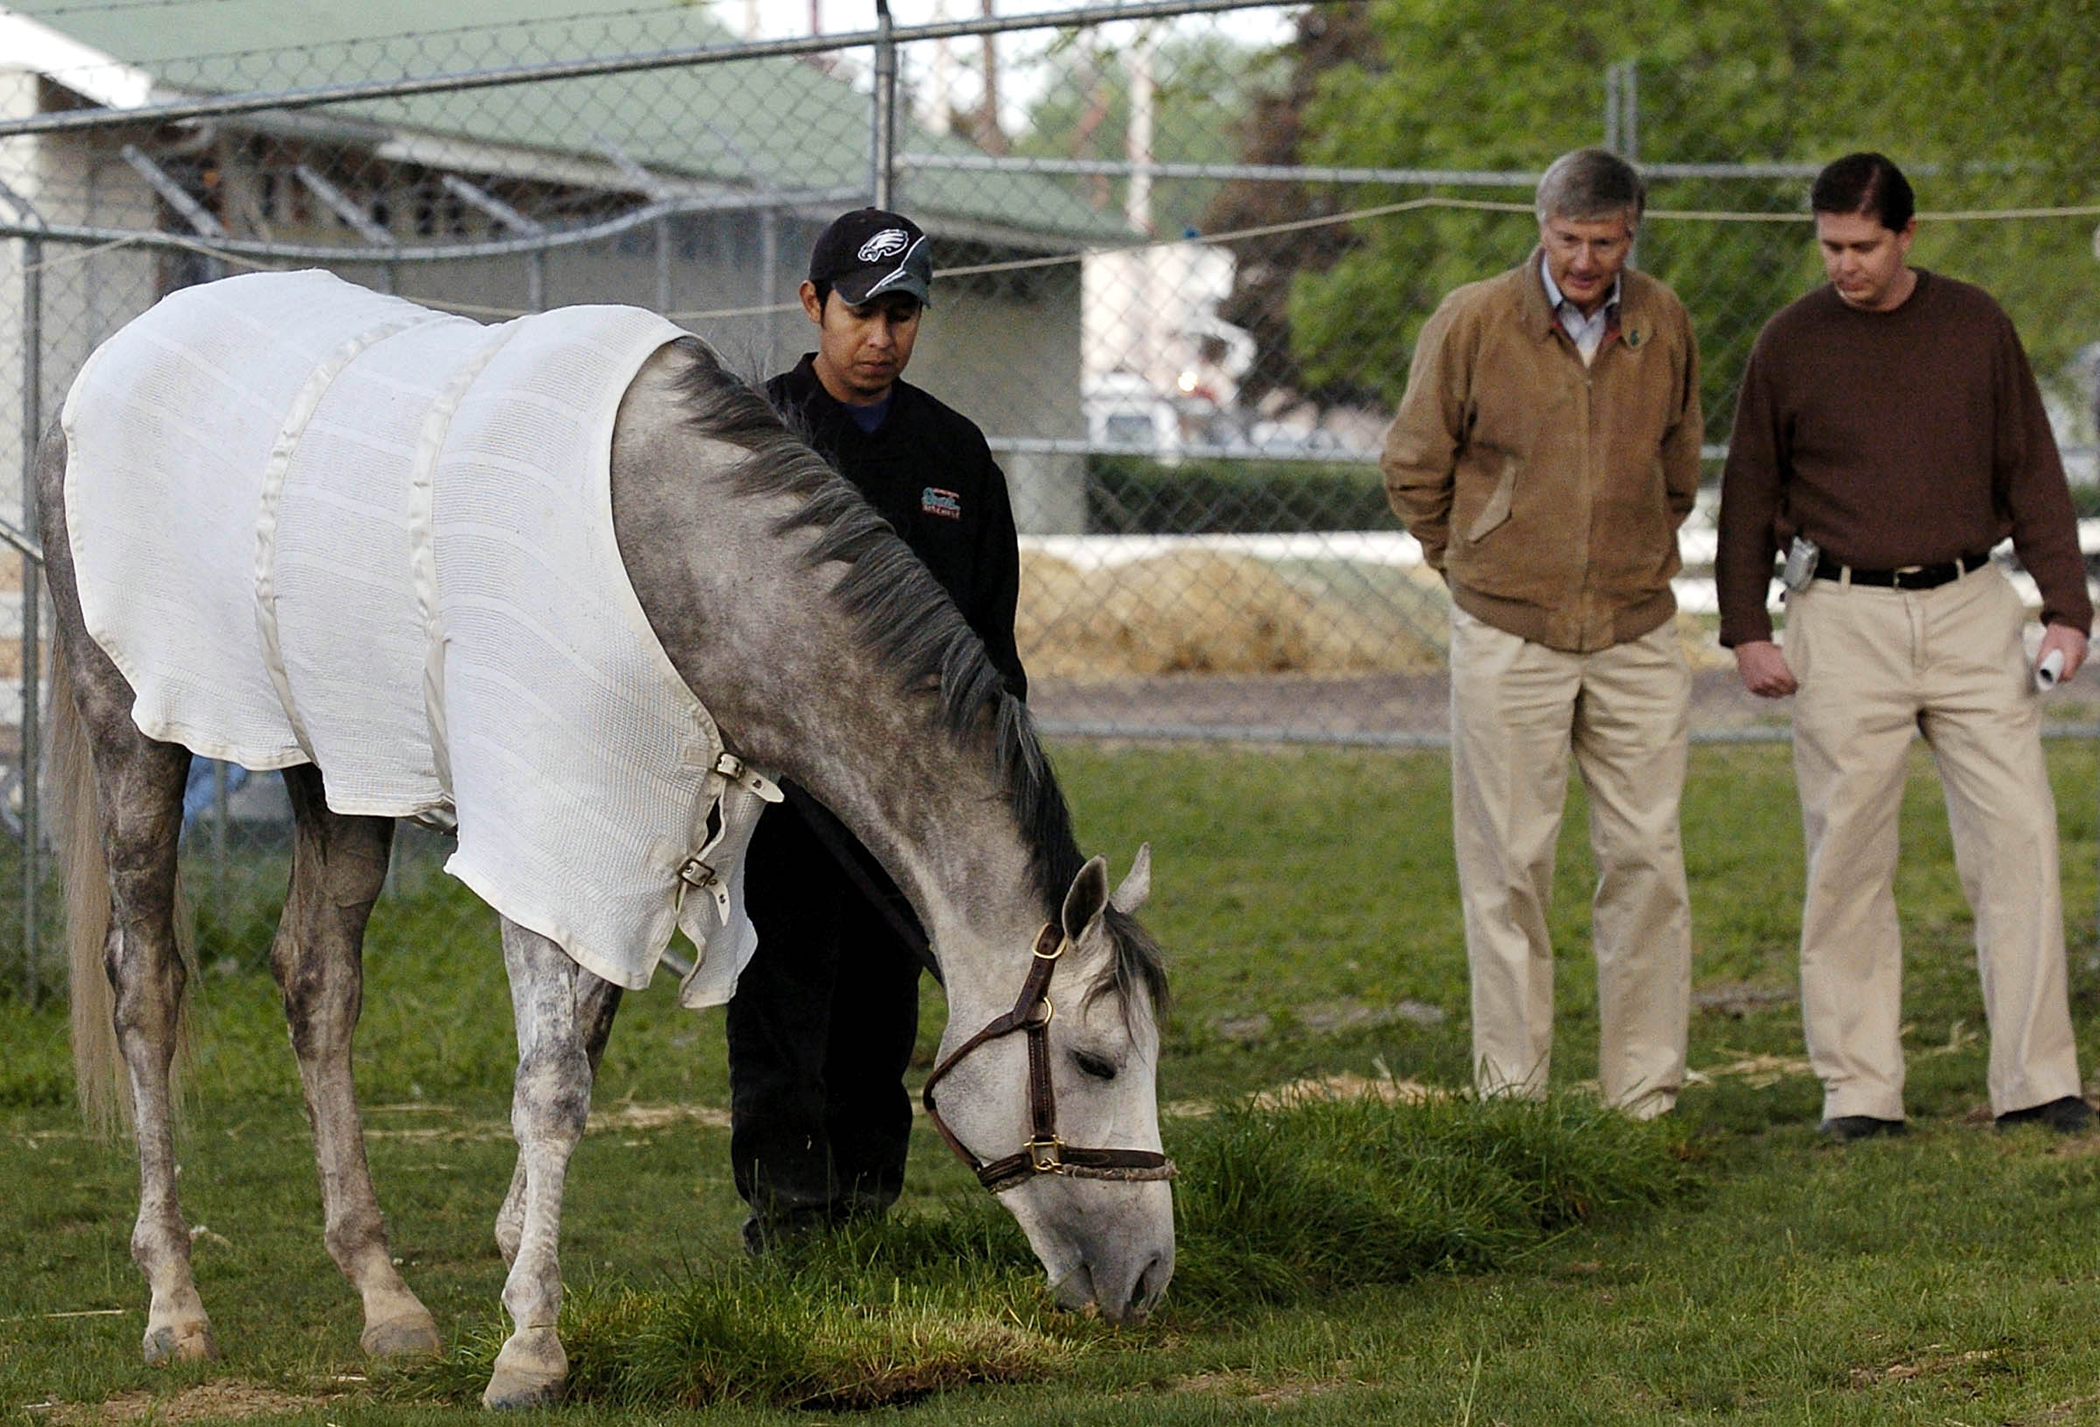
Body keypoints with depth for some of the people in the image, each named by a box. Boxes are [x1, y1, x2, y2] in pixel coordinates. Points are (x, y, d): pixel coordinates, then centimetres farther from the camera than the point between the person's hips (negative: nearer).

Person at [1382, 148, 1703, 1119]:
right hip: (1509, 640, -3)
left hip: (1636, 637, 3)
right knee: (1510, 866, 0)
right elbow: (1413, 467, 6)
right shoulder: (1473, 324, -6)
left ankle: (1645, 1096, 7)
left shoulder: (1663, 325, 4)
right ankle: (1510, 1098, 7)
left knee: (1647, 859, 1)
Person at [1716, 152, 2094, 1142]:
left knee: (2018, 835, -4)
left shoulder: (1976, 327, 6)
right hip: (1845, 619, -1)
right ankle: (1857, 1090, 5)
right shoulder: (1790, 344, 3)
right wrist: (1746, 631, 2)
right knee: (1847, 857, -1)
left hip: (1969, 609, 1)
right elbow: (1749, 495, 9)